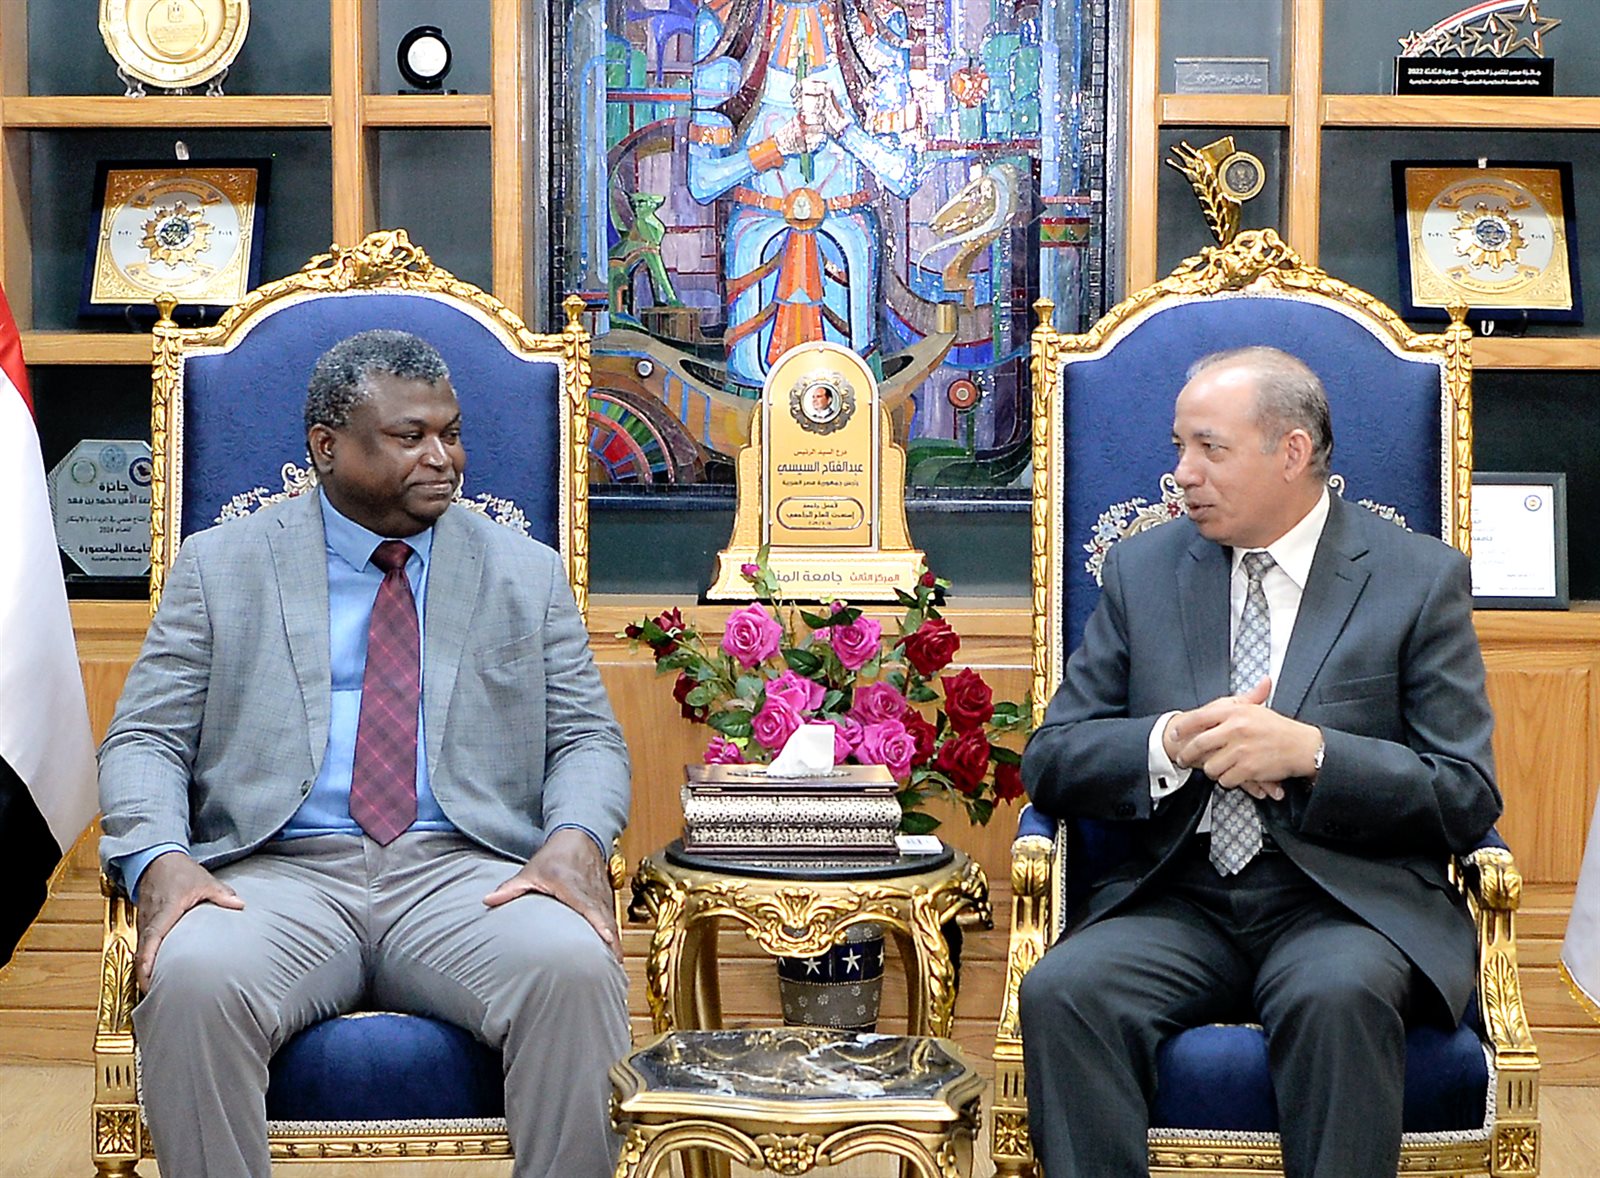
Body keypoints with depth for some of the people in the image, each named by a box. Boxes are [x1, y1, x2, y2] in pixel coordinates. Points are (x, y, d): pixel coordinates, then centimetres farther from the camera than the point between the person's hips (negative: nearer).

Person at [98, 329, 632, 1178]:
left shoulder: (526, 574, 18)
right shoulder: (219, 566, 14)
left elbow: (586, 739, 13)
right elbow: (145, 738, 8)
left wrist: (575, 840, -11)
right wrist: (157, 857, -14)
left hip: (467, 877, 1)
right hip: (278, 873, 0)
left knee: (576, 968, -33)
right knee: (191, 977, -35)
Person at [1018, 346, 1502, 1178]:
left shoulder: (1420, 579, 5)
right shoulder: (1141, 570, 14)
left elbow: (1467, 798, 0)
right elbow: (1051, 760, 10)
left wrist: (1311, 753, -15)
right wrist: (1173, 744, -11)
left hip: (1348, 901, -2)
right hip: (1176, 904, 2)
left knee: (1338, 995, -36)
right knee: (1062, 990, -29)